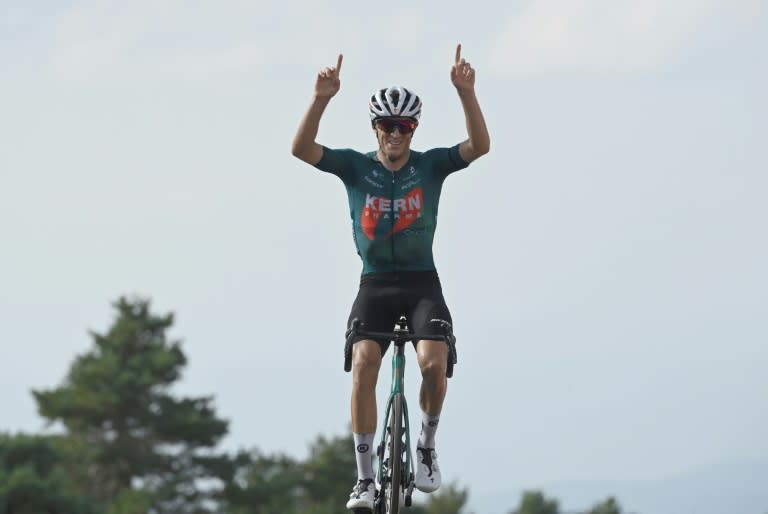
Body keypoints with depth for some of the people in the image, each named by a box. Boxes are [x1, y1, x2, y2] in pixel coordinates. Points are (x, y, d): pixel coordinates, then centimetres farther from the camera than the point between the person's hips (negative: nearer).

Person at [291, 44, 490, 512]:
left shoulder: (431, 165, 0)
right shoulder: (355, 167, 0)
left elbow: (480, 146, -15)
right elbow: (301, 149, -13)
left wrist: (466, 93, -28)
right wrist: (321, 99, -28)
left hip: (422, 284, 0)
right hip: (374, 285, 0)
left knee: (434, 362, -25)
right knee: (364, 365, -22)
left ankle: (428, 445, 4)